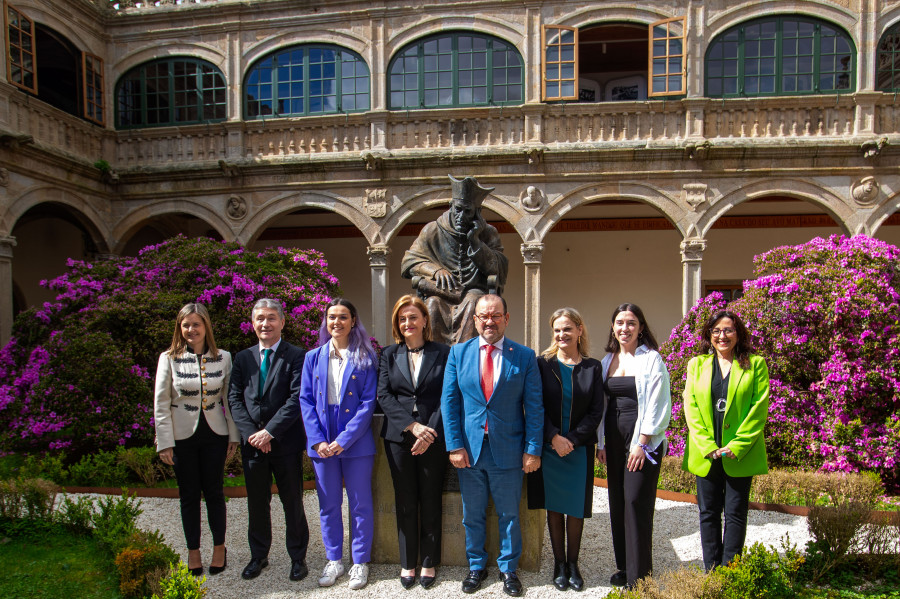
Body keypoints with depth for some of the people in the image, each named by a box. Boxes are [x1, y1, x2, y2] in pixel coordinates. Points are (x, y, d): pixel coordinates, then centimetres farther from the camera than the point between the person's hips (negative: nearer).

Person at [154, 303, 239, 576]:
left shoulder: (223, 358, 0)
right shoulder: (169, 358, -3)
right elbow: (161, 403, -2)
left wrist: (234, 435, 2)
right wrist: (165, 442, -5)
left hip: (214, 435, 1)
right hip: (183, 437, 0)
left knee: (214, 492, 8)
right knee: (189, 495, 10)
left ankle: (219, 547, 26)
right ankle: (193, 551, 27)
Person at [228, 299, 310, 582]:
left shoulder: (296, 356, -5)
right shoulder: (243, 358, 10)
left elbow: (297, 399, -12)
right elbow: (234, 398, 4)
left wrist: (270, 431, -16)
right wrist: (251, 433, -9)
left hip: (286, 443, -4)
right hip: (252, 443, 4)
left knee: (293, 503, 7)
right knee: (256, 504, 16)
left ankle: (298, 557, 24)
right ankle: (258, 556, 33)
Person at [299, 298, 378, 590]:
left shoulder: (365, 358, -2)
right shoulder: (314, 357, 7)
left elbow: (368, 403, -7)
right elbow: (306, 401, 4)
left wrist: (344, 440, -14)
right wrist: (318, 440, -8)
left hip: (356, 444, -2)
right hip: (322, 443, 3)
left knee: (361, 504, 6)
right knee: (328, 505, 13)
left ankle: (360, 562, 23)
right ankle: (334, 561, 29)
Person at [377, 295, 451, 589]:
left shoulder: (443, 353, 1)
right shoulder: (389, 355, 8)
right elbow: (383, 395, -1)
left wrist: (430, 432, -14)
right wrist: (413, 426, -13)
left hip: (433, 439, -2)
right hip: (399, 438, 2)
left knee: (431, 502, 7)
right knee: (405, 502, 10)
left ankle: (429, 562, 24)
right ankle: (407, 563, 25)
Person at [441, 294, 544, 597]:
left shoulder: (524, 356, -3)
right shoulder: (458, 352, 1)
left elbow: (534, 406, -3)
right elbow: (449, 401, -1)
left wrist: (533, 449, -7)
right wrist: (454, 445, -7)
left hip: (508, 450, -1)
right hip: (469, 449, 1)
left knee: (509, 514, 13)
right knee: (472, 515, 15)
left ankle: (508, 569, 33)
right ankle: (476, 566, 35)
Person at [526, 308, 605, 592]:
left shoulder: (592, 367, 1)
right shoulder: (543, 364, -2)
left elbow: (596, 411, -2)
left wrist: (571, 440, -10)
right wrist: (554, 437, -13)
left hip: (579, 449, 1)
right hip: (548, 448, 0)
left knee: (576, 509, 8)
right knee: (554, 507, 8)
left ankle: (573, 563, 25)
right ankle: (559, 564, 23)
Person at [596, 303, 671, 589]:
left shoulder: (651, 359, -6)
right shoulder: (608, 360, 10)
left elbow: (658, 405, -10)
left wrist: (642, 443, -13)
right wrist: (601, 442, 10)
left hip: (643, 441, -5)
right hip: (614, 442, 6)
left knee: (637, 502, -4)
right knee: (617, 503, 10)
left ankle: (639, 574, 10)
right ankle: (624, 566, 24)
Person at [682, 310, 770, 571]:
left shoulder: (755, 364, 2)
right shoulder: (696, 364, 8)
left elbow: (759, 407, -5)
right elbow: (691, 407, 2)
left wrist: (737, 446, -12)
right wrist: (707, 447, -9)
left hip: (740, 454, -2)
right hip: (705, 454, 2)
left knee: (735, 513, 5)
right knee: (708, 513, 8)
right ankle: (711, 572, 20)